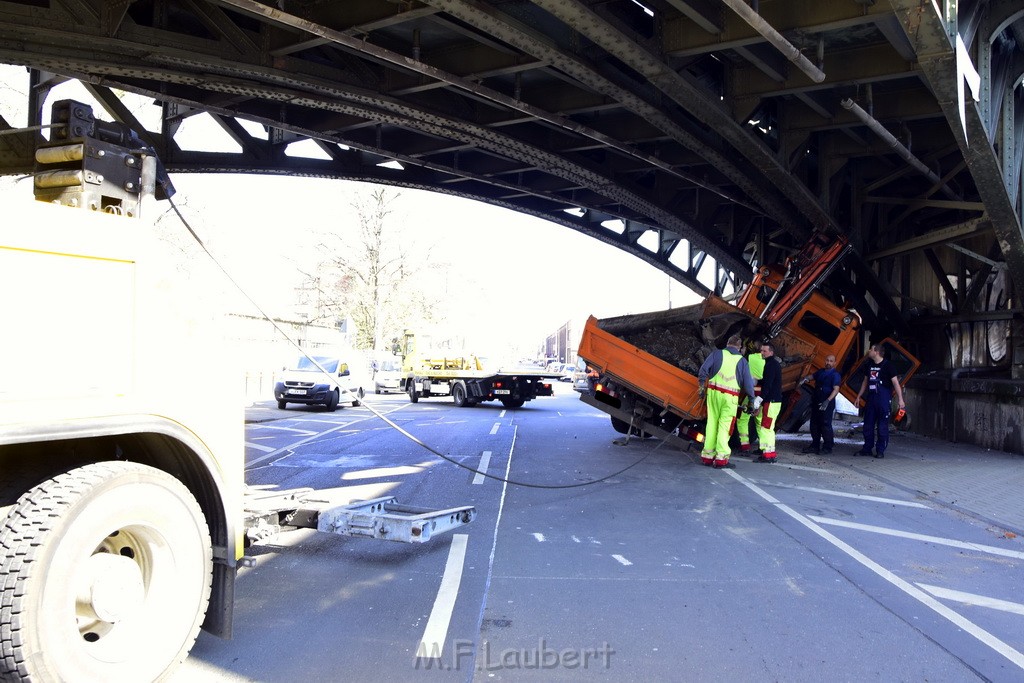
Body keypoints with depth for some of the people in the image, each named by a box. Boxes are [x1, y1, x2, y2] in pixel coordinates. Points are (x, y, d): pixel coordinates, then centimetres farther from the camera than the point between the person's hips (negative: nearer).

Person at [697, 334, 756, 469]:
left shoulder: (717, 353, 5)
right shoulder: (742, 361, 6)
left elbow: (703, 370, -3)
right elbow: (748, 383, 6)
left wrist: (702, 385, 8)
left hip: (713, 392, 2)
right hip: (730, 397, -1)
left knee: (712, 423, 9)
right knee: (724, 426, 1)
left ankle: (707, 456, 12)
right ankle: (721, 458, -1)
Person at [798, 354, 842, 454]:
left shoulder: (835, 374, -7)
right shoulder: (821, 372, 15)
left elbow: (836, 389, -18)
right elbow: (812, 376, 33)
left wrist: (828, 401, -30)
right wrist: (805, 378, 7)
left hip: (827, 404, -8)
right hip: (816, 402, 8)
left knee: (825, 424, -8)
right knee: (814, 424, 10)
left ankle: (827, 447, 1)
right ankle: (815, 446, 19)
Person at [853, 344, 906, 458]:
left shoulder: (887, 365, -7)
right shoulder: (868, 365, 12)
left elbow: (895, 382, -9)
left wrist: (900, 399, -17)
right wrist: (858, 397, 22)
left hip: (884, 399, -6)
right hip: (871, 398, 6)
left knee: (882, 426, -2)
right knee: (868, 425, 7)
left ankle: (880, 451, 4)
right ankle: (867, 449, 15)